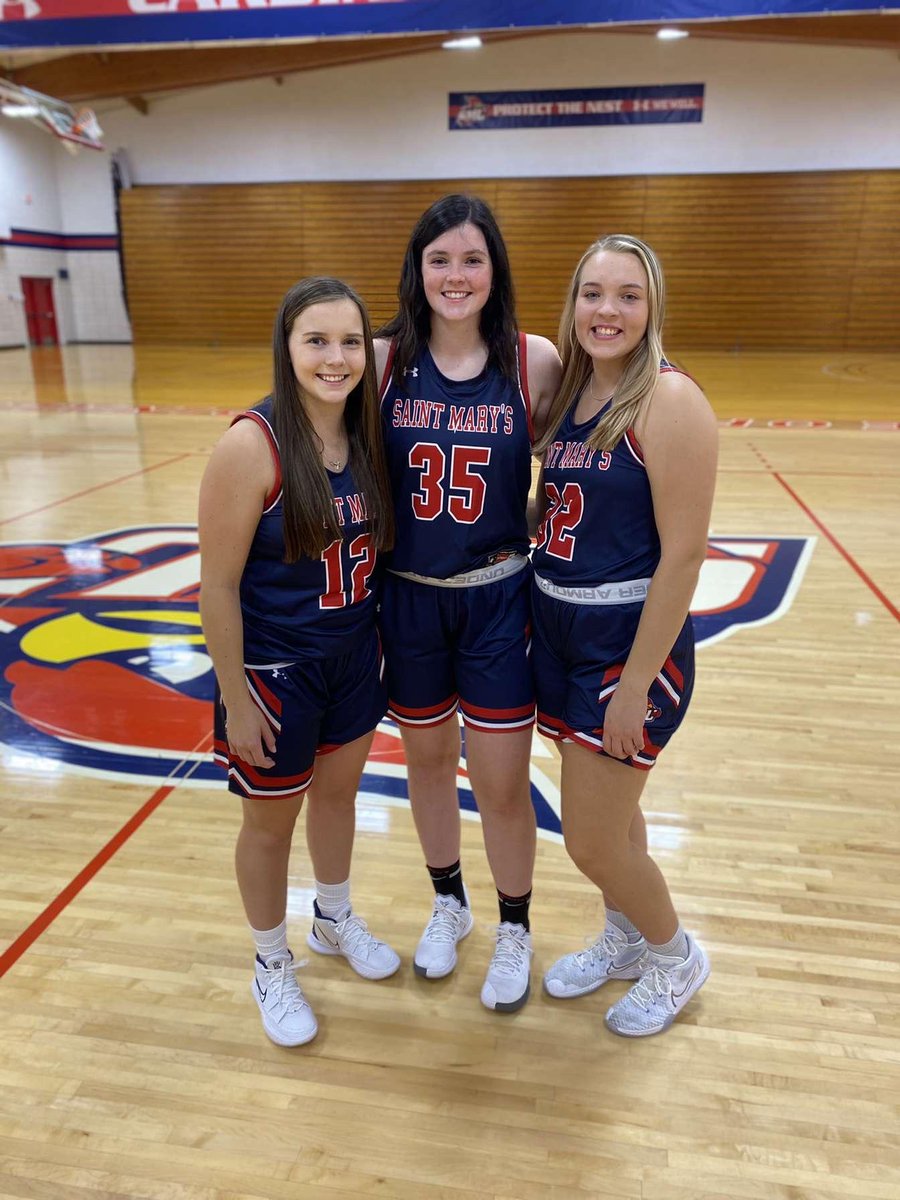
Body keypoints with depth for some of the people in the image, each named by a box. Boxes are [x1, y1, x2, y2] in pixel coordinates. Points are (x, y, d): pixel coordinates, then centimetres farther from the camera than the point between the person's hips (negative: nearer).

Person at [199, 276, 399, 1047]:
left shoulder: (368, 435, -5)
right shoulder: (252, 446, -23)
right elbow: (218, 586, -19)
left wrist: (375, 639, 6)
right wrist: (236, 701, -15)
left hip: (355, 657, 6)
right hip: (275, 669, -5)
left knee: (339, 791, 24)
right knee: (271, 821, 15)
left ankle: (335, 921, 52)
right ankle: (272, 967, 41)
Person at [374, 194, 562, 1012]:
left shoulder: (536, 362, -8)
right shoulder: (385, 359, -5)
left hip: (499, 598, -1)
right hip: (408, 597, 2)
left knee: (501, 781, 5)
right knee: (427, 759, 18)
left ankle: (514, 928, 34)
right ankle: (449, 902, 44)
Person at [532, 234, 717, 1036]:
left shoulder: (669, 400, -16)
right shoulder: (570, 390, 7)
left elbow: (682, 554, -19)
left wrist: (636, 683, -18)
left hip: (631, 638, -7)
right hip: (562, 628, 7)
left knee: (592, 841, 2)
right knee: (610, 811, 21)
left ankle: (675, 957, 31)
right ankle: (624, 941, 45)